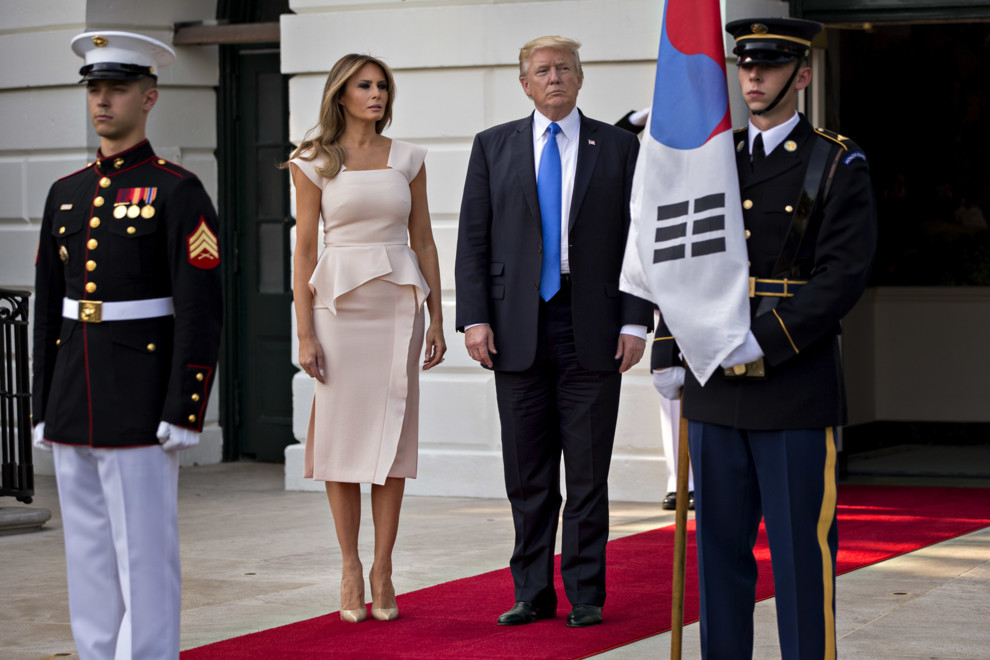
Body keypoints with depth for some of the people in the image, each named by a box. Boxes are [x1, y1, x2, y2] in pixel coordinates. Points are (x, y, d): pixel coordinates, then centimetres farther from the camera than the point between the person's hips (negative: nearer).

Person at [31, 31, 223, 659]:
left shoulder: (179, 193, -7)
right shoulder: (67, 194, 13)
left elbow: (202, 311, -11)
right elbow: (49, 308, 15)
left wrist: (184, 414, -17)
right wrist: (44, 412, 12)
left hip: (142, 409, -6)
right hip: (74, 410, 7)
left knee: (146, 557, -4)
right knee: (89, 559, 10)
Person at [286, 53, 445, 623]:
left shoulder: (408, 159, 9)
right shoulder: (314, 163, 2)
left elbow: (423, 241, 11)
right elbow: (305, 250, 0)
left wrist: (437, 319, 6)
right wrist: (305, 333, -6)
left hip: (399, 304, 2)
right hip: (340, 304, -2)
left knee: (392, 434, 1)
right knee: (342, 432, -1)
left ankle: (383, 570, 6)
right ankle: (350, 568, 8)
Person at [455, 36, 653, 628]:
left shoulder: (619, 147, 6)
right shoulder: (493, 146, 9)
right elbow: (473, 239, 6)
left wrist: (636, 322, -5)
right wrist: (474, 318, -4)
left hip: (592, 331, -1)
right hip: (518, 329, 1)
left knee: (588, 473, 1)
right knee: (527, 474, 6)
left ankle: (586, 595, 9)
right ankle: (533, 593, 14)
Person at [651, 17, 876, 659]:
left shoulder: (838, 165, -3)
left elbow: (844, 274, -12)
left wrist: (765, 343, -18)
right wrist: (670, 358, 9)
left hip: (796, 388, -5)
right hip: (716, 390, 5)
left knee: (801, 546, -1)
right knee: (719, 544, 9)